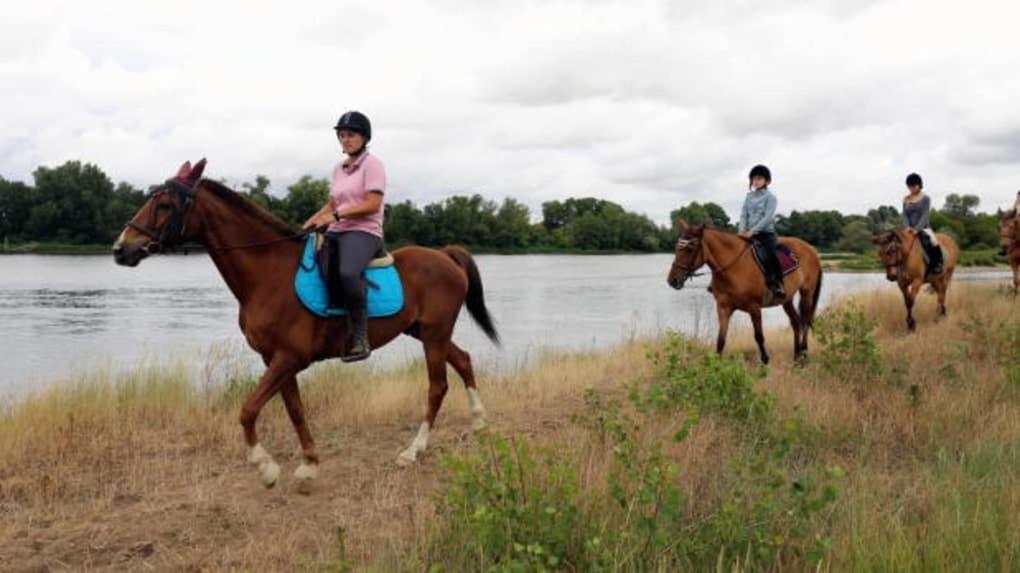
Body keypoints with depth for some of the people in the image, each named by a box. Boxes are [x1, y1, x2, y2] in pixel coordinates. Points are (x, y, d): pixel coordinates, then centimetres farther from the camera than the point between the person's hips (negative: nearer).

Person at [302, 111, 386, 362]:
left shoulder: (371, 164, -3)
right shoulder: (339, 169, 20)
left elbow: (372, 204, -13)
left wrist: (335, 215, -18)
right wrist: (314, 219, 7)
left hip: (364, 231, -9)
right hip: (336, 232, 9)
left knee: (347, 273, -37)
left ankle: (360, 339, -32)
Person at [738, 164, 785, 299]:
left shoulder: (770, 197, -4)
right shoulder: (749, 196, 12)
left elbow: (768, 217, -13)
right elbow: (744, 214, 9)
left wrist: (753, 231, -20)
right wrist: (742, 230, -8)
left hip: (766, 232, -6)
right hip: (749, 233, 6)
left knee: (771, 253, -29)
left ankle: (778, 285, -28)